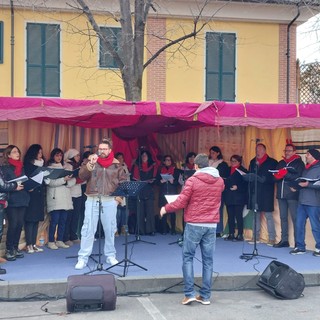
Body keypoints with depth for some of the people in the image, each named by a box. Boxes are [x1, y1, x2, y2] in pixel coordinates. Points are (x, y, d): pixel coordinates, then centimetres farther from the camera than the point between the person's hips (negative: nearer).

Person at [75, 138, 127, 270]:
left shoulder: (116, 164, 8)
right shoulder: (91, 160, 6)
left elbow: (123, 181, 8)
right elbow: (82, 176, -6)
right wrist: (90, 164, -19)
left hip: (110, 200, 1)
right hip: (92, 199, -1)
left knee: (110, 229, 8)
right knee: (88, 229, -3)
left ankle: (110, 256, 21)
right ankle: (83, 258, 1)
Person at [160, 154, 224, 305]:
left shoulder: (192, 180, -10)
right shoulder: (220, 181, 6)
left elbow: (180, 203, -10)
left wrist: (165, 208, 6)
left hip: (194, 224, -4)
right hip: (212, 225, 4)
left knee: (187, 257, 6)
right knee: (208, 260, 8)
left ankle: (189, 293, 1)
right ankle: (205, 296, 11)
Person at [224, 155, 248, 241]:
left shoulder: (243, 170, -3)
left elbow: (246, 183, -9)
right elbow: (225, 182, 19)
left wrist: (237, 187, -18)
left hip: (238, 197, -6)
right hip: (229, 197, 6)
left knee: (238, 216, -5)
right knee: (230, 216, 7)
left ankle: (240, 235, 0)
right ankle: (231, 234, 13)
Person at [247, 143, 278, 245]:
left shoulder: (272, 162, -1)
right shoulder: (253, 162, 16)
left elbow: (274, 177, -6)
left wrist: (262, 179, -16)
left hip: (266, 192, -5)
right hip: (254, 192, 5)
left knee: (268, 215, -4)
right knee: (256, 215, 8)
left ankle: (272, 238, 0)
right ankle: (256, 237, 15)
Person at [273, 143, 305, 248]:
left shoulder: (299, 163, 1)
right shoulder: (281, 163, 19)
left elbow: (299, 177, -12)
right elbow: (275, 176, 14)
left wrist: (286, 174, -18)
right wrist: (277, 175, -8)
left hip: (293, 194, -6)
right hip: (281, 194, 6)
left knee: (295, 218, -7)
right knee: (283, 218, 9)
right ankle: (284, 240, 16)